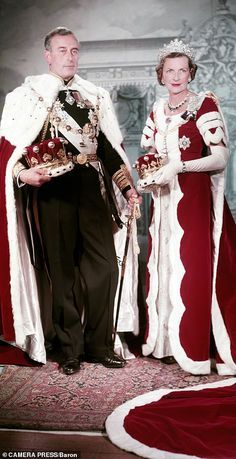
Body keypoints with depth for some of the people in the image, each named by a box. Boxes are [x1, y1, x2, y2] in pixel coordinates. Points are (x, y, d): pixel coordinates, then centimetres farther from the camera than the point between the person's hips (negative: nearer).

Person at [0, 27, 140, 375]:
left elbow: (110, 146, 16)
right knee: (61, 271, 4)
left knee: (104, 265, 0)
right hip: (52, 191, -3)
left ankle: (99, 344, 15)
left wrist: (127, 186, 9)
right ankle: (70, 348, 17)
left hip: (92, 189, 3)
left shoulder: (95, 96, 16)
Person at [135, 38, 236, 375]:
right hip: (164, 201, 6)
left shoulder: (205, 104, -5)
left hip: (196, 199, -6)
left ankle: (200, 348, 5)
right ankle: (169, 341, 21)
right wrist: (147, 176, -1)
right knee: (164, 268, 8)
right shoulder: (157, 111, 13)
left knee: (195, 269, -6)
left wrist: (178, 166, -22)